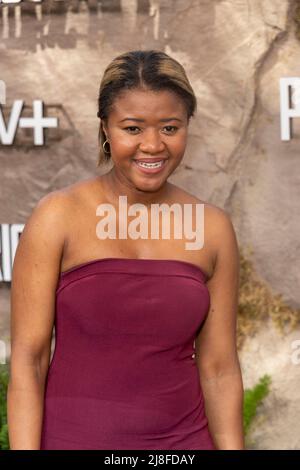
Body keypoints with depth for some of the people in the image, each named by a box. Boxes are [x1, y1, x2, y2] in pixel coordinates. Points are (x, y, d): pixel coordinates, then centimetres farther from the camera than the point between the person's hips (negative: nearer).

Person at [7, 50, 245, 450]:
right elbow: (27, 359, -9)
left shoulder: (213, 228, -2)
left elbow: (219, 369, 2)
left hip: (182, 442, 3)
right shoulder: (57, 216, -10)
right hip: (73, 437, -2)